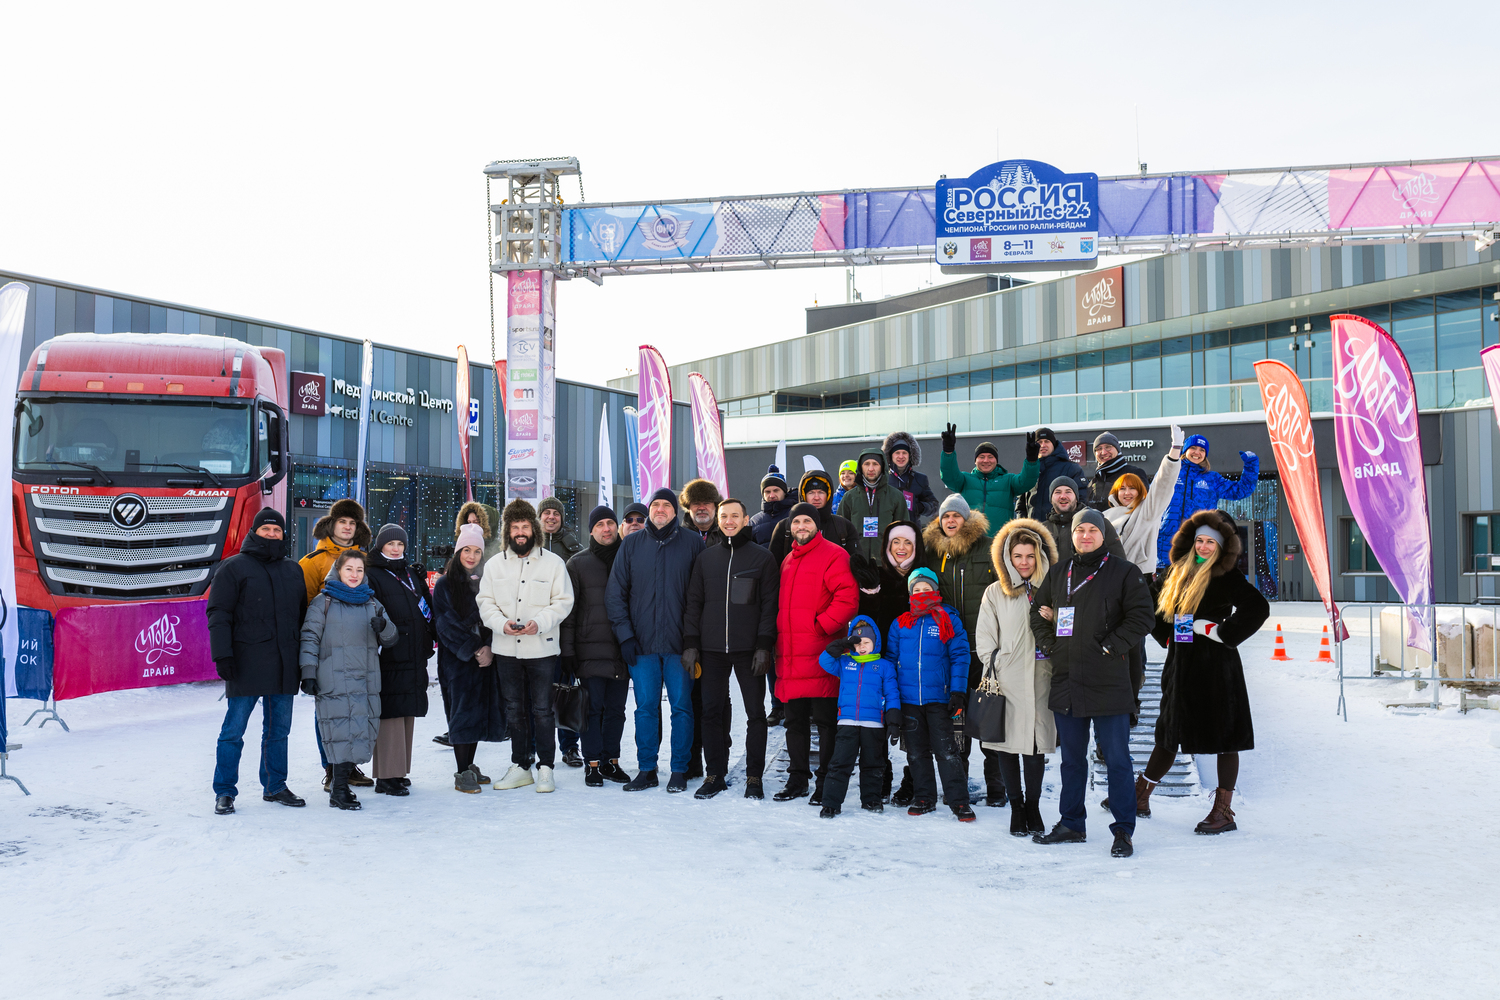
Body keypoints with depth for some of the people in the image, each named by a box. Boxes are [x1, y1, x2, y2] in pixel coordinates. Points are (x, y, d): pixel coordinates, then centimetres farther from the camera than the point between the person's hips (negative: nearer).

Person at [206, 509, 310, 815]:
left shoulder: (293, 571, 14)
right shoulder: (234, 568, -1)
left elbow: (303, 614, 20)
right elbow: (218, 614, -5)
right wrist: (222, 654, -14)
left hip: (284, 666, 5)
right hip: (246, 664, -5)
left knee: (279, 729, 12)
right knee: (234, 730, 1)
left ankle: (275, 786, 23)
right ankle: (224, 792, 12)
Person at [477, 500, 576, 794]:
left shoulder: (553, 562, 0)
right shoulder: (494, 564, 9)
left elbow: (563, 601, -2)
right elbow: (485, 602, 8)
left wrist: (540, 622, -18)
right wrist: (501, 623, -11)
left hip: (542, 648, -3)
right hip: (506, 649, 3)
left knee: (542, 709, -1)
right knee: (514, 710, 11)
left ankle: (545, 768, 9)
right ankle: (520, 767, 22)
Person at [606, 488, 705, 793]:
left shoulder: (692, 542, 1)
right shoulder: (632, 544, 7)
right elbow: (615, 592, 7)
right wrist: (625, 634, -2)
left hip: (679, 642, -2)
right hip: (642, 643, 2)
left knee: (682, 706, 3)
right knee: (645, 707, 6)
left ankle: (680, 770, 14)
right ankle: (646, 770, 16)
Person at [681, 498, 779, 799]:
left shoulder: (762, 557, 3)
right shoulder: (705, 557, 12)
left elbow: (769, 605, -1)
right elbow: (693, 602, 12)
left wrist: (764, 645, -9)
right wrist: (690, 643, 3)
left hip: (749, 649, -2)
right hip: (712, 649, 3)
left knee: (755, 712, 2)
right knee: (712, 712, 5)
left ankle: (754, 777, 11)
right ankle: (714, 775, 15)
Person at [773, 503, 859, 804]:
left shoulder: (833, 555, -5)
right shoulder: (788, 561, 19)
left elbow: (848, 598, -15)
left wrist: (822, 625, -17)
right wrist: (778, 641, 16)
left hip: (820, 655, -7)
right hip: (790, 656, 8)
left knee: (825, 719, -1)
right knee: (795, 720, 13)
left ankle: (827, 782, 8)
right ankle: (797, 779, 23)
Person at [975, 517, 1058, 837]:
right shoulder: (995, 593, 7)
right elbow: (984, 637, 6)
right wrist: (993, 670, -3)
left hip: (1041, 678, 0)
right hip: (1007, 680, 0)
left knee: (1037, 743, 2)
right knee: (1009, 743, 4)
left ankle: (1033, 807, 19)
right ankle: (1016, 807, 17)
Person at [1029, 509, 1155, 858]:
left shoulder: (1123, 572, -1)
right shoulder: (1059, 573, 13)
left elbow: (1140, 618, -6)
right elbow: (1039, 610, 22)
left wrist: (1109, 647, -12)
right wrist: (1048, 645, 8)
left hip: (1108, 684, -5)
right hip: (1066, 683, 5)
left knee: (1117, 759, 0)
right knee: (1072, 757, 14)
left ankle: (1123, 830, 10)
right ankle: (1071, 824, 26)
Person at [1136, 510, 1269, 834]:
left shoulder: (1227, 576, -7)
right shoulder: (1179, 573, 13)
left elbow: (1258, 608, -21)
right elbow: (1159, 613, 27)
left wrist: (1222, 632, -17)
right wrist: (1168, 637, 13)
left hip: (1216, 666, -7)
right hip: (1182, 665, 7)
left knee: (1224, 737, -1)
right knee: (1169, 733, 15)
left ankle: (1223, 811, 5)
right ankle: (1140, 796, 23)